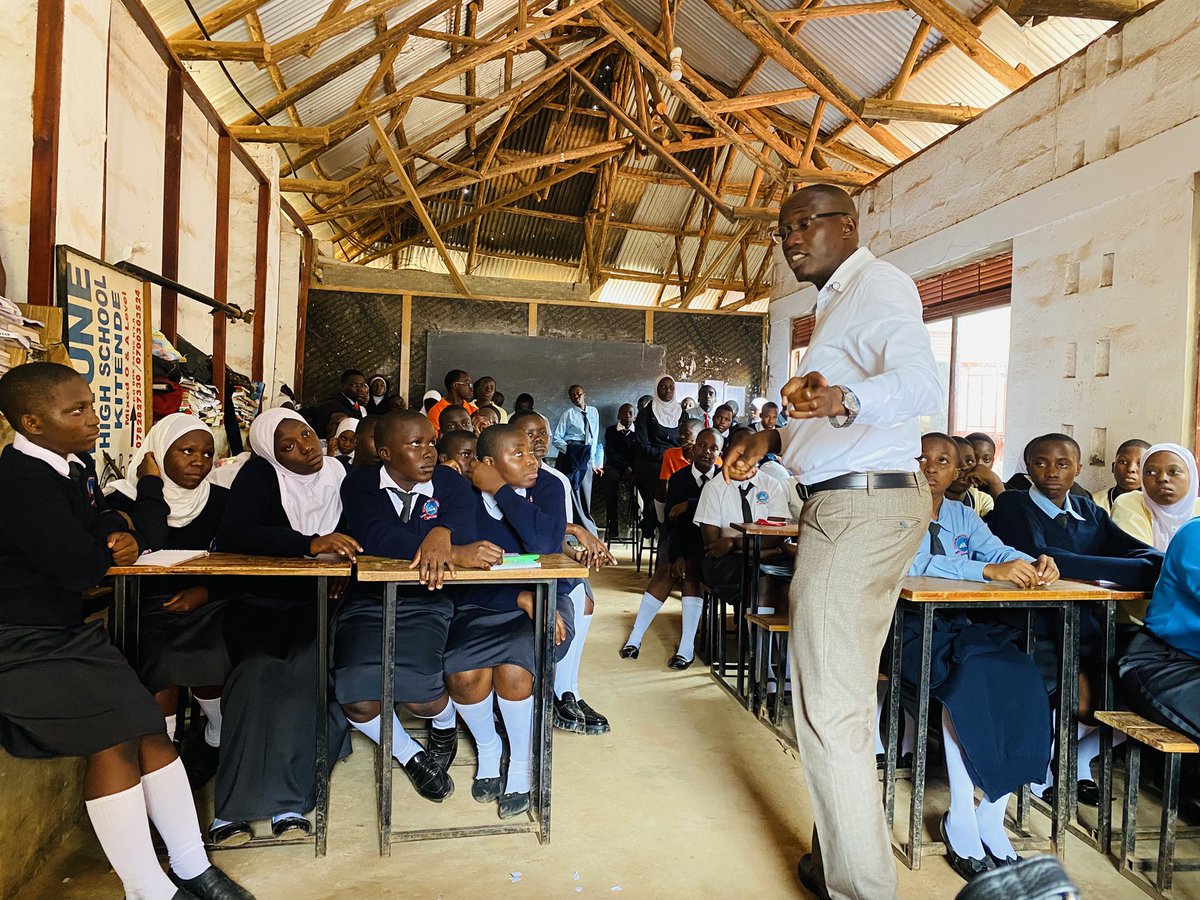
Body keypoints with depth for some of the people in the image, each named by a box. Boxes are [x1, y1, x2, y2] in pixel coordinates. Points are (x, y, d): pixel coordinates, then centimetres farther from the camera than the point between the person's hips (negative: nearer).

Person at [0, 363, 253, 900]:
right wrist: (109, 552, -3)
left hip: (66, 629, 8)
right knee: (114, 738, -15)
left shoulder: (77, 464, 6)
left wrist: (121, 537, -5)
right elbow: (79, 568, -26)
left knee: (148, 727, 0)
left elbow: (103, 517, 19)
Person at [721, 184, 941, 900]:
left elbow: (923, 385, -30)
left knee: (828, 706, -7)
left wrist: (844, 399, -48)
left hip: (860, 507, -11)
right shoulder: (840, 300, 22)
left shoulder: (880, 283, -11)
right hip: (847, 509, 11)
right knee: (842, 694, 19)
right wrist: (772, 441, 19)